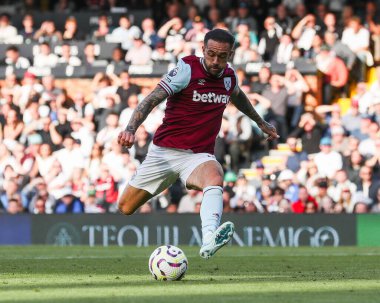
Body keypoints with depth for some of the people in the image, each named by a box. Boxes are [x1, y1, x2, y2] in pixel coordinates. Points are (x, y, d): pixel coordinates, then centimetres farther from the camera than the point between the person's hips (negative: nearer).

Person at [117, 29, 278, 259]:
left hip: (199, 155, 1)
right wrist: (131, 129, -36)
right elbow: (152, 100, -20)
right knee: (125, 208, 2)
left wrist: (261, 123, 43)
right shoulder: (187, 69, -12)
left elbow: (237, 96, 30)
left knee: (215, 178, -36)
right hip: (164, 151, -1)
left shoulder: (229, 76, 4)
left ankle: (209, 240, -61)